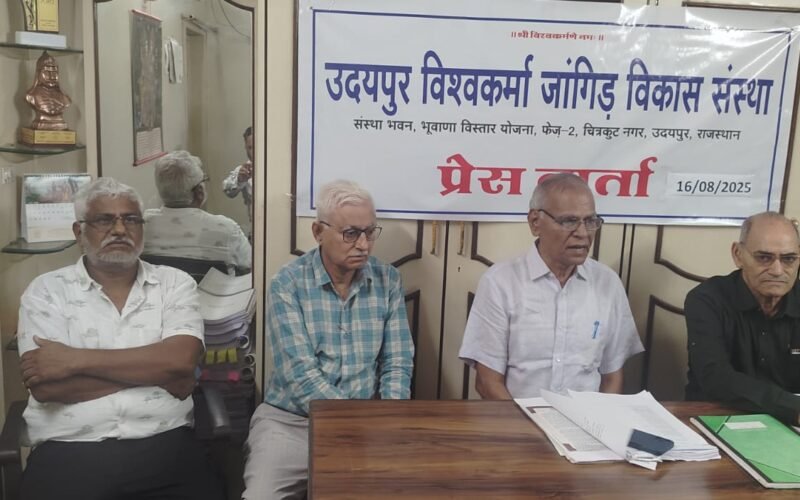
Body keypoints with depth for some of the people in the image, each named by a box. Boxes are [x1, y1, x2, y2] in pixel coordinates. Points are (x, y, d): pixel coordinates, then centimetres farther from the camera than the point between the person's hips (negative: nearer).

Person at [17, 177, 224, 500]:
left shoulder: (174, 283, 9)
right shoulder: (46, 291, 7)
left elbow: (181, 360, -8)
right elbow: (46, 386, -6)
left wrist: (76, 359, -9)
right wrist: (156, 370, -5)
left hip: (164, 445, 1)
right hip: (67, 452, 0)